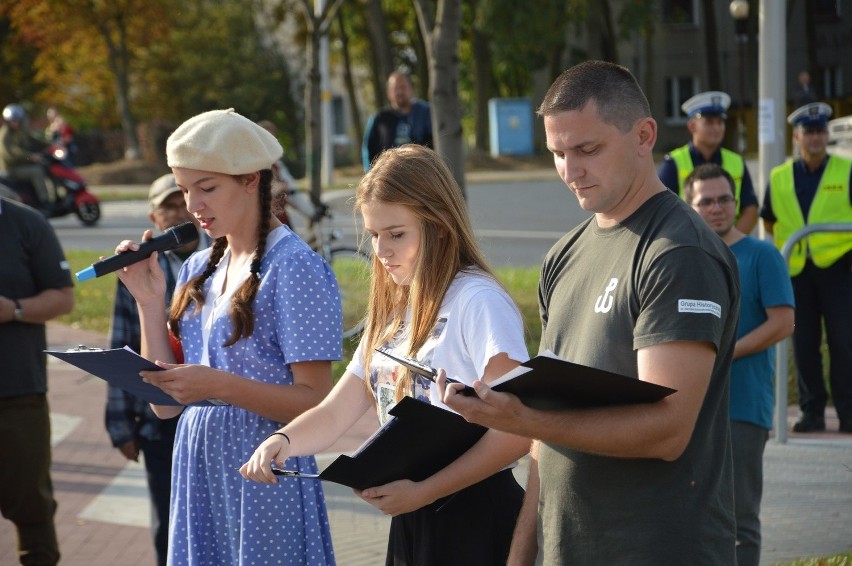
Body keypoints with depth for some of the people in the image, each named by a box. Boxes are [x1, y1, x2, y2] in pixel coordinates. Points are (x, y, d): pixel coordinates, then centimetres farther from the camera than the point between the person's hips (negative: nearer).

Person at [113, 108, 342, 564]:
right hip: (196, 473, 6)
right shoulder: (197, 271, 10)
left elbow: (315, 403, -16)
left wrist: (219, 385, -27)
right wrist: (149, 302, -1)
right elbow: (165, 404, 7)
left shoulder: (294, 267, -10)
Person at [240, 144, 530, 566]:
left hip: (474, 518, -8)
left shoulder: (477, 302, -13)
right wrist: (282, 441, -6)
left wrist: (422, 492, -24)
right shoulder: (391, 313, 14)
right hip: (410, 523, 8)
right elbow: (334, 414, 15)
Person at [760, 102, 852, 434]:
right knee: (804, 344, 6)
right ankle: (812, 412, 14)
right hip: (796, 270, 3)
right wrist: (788, 242, 9)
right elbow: (768, 220, 20)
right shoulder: (779, 178, 9)